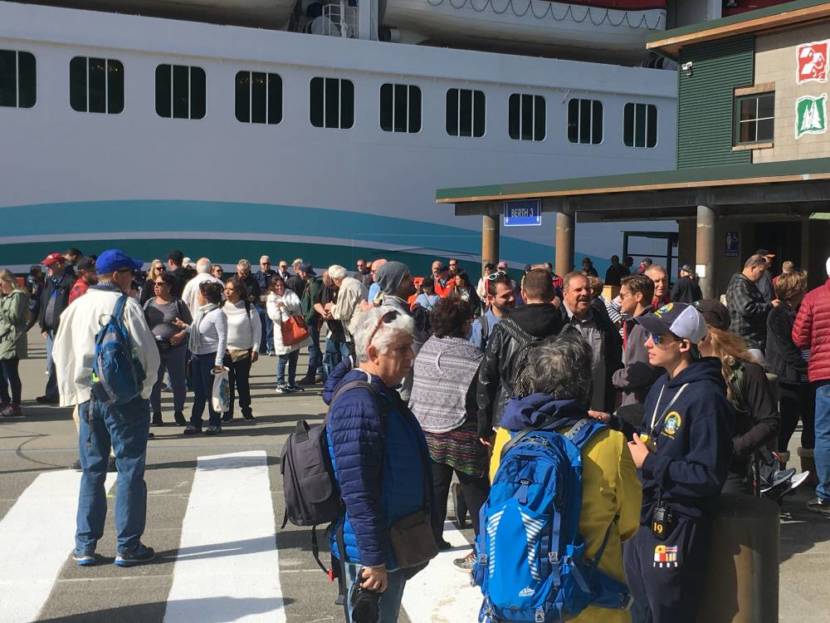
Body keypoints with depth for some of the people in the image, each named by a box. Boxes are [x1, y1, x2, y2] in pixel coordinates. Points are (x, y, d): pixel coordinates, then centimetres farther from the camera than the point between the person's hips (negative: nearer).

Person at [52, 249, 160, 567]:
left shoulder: (76, 308, 4)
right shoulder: (127, 306, -11)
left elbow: (61, 354, 9)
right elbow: (149, 353, -13)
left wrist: (73, 393, 16)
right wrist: (145, 388, 3)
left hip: (88, 398, 5)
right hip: (126, 398, -5)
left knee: (92, 472, 13)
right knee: (130, 471, 4)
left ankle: (84, 546, 17)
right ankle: (128, 546, 7)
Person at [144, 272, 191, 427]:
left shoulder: (178, 304, -1)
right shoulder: (149, 304, 8)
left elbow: (190, 324, 3)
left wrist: (181, 334, -14)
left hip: (175, 348, -2)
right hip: (154, 348, 2)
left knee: (178, 382, 5)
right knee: (154, 382, 4)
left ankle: (178, 412, 21)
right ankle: (156, 413, 17)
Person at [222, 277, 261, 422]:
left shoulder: (249, 308, -7)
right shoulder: (222, 307, -1)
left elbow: (257, 328, -3)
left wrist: (255, 349, -6)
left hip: (244, 351, -1)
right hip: (225, 351, 2)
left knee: (243, 382, 7)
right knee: (227, 382, 6)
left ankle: (246, 410, 19)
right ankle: (228, 411, 16)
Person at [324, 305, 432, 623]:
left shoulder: (383, 394, 7)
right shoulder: (359, 405, -25)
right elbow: (358, 493, -27)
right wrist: (373, 559, -24)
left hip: (394, 542, 10)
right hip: (372, 551, -10)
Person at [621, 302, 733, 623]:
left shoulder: (705, 397, -20)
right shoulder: (661, 387, 9)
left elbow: (708, 476, -23)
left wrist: (649, 463, -18)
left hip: (676, 529, -9)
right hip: (643, 520, 9)